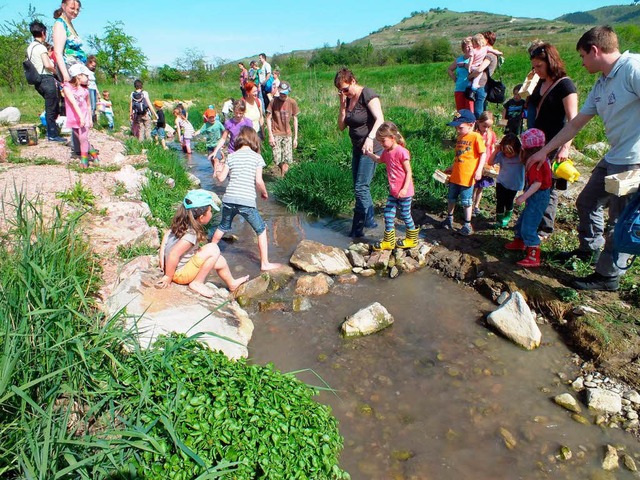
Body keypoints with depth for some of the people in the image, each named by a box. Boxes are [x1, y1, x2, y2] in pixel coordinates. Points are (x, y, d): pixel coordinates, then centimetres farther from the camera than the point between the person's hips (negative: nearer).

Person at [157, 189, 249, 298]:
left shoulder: (183, 224, -1)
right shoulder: (191, 234, -27)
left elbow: (167, 234, 9)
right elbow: (174, 254, -31)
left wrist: (162, 259, 11)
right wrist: (168, 277, -20)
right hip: (180, 274, -9)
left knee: (220, 262, 14)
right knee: (213, 249, -22)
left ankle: (232, 284, 39)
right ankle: (197, 283, -11)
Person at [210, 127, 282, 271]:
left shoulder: (231, 156, 9)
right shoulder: (257, 157, 0)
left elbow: (221, 178, 6)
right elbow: (258, 181, -8)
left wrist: (217, 168, 25)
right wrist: (264, 193, 9)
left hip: (229, 199, 4)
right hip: (247, 202, -4)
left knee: (223, 226, 27)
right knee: (261, 230, 11)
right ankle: (265, 263, 10)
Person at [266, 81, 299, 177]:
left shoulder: (292, 102, 1)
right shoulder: (274, 101, -4)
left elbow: (295, 120, 6)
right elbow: (268, 118, -2)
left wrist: (295, 137, 3)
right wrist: (270, 135, -10)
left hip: (287, 134, 1)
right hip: (276, 134, -1)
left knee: (287, 160, -6)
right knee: (277, 159, -4)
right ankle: (283, 172, 25)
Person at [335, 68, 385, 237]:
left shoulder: (367, 94, -14)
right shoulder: (348, 99, 9)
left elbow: (380, 119, -25)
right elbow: (341, 126, 6)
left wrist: (370, 138, -38)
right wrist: (342, 105, -5)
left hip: (370, 148, -9)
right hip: (357, 148, 9)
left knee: (361, 187, -8)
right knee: (361, 187, 13)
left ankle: (357, 228, 0)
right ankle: (369, 220, 26)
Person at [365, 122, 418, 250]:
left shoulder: (401, 152, -19)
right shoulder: (386, 152, 6)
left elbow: (409, 172, -18)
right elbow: (379, 160, 31)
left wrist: (405, 189, -24)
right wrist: (369, 153, 20)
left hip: (404, 192, -8)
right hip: (393, 191, 8)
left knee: (405, 214, 6)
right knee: (388, 213, 8)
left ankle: (412, 239, 25)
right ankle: (389, 241, 17)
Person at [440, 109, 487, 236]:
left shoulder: (476, 137, -11)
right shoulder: (460, 137, 10)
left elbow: (483, 154, -10)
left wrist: (479, 170, -18)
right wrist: (451, 168, 22)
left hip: (467, 177, -7)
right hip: (455, 175, 7)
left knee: (466, 201, 2)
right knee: (451, 198, 17)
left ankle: (467, 225, 15)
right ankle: (449, 218, 35)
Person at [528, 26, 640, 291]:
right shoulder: (601, 85, 14)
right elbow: (576, 123, 19)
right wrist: (544, 151, 21)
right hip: (613, 159, 9)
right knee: (587, 202, 21)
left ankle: (608, 276, 15)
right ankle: (589, 249, 42)